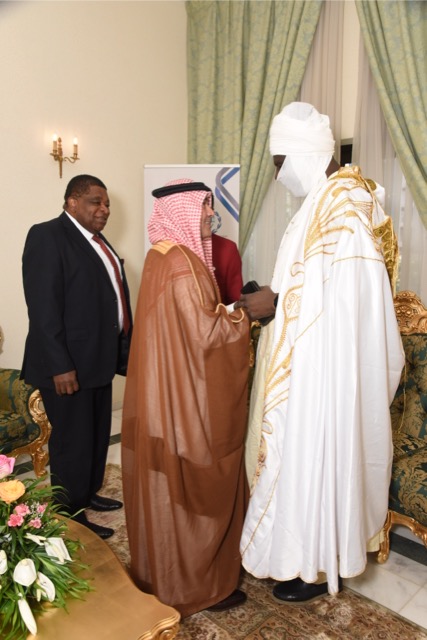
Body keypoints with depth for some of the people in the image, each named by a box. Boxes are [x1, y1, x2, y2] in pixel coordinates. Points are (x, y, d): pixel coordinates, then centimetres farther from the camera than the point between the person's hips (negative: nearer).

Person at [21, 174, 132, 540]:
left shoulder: (96, 240, 15)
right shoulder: (47, 235, -12)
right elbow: (43, 307, -19)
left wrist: (125, 348, 11)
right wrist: (60, 366, -22)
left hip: (100, 358, 9)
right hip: (69, 364, -9)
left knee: (98, 434, 19)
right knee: (72, 441, 5)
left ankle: (89, 493, 38)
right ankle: (72, 516, 22)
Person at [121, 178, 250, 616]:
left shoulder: (161, 255, 9)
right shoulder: (183, 263, -21)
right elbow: (204, 333, -23)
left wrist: (228, 308, 11)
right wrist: (246, 313, -10)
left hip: (165, 389, 10)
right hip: (188, 394, -10)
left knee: (167, 481, 21)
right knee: (196, 484, 6)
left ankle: (164, 570, 41)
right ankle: (196, 584, 26)